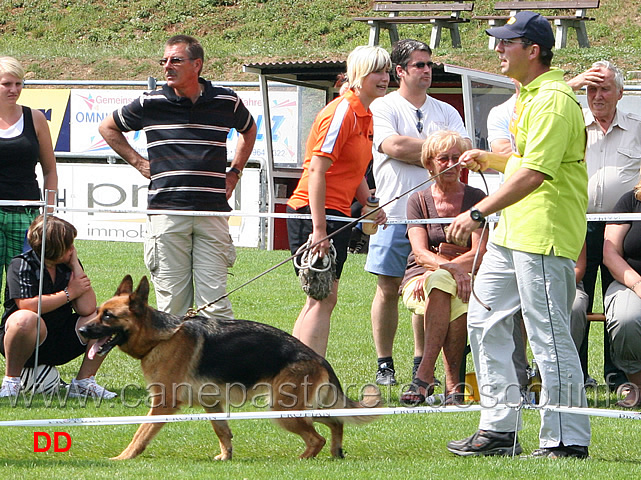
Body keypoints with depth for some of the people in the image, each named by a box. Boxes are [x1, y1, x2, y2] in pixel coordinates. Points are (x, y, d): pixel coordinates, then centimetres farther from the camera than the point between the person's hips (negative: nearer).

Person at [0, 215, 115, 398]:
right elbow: (26, 305, -27)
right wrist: (69, 293, -15)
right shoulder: (21, 265, -11)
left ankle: (84, 382, 2)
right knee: (26, 319, -39)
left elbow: (87, 309, -8)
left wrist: (76, 266, -9)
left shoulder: (69, 265, 4)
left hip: (60, 344, 6)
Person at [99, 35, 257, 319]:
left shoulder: (227, 102, 6)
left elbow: (249, 130, 29)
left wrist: (235, 172, 19)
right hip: (167, 211, 0)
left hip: (213, 211, 0)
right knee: (171, 302, 0)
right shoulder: (150, 104, 4)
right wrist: (138, 162, 13)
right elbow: (108, 128, 21)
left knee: (214, 302, -5)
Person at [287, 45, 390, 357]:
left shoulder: (365, 116, 16)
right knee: (324, 298, -13)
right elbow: (316, 170, -19)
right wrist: (319, 229, -23)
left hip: (337, 214, 10)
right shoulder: (342, 112, -14)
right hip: (315, 212, -10)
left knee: (321, 299, 11)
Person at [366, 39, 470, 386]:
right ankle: (384, 364, 6)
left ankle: (421, 363, 11)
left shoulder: (445, 112, 15)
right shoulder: (383, 108, 3)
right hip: (394, 211, -3)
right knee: (388, 288, -2)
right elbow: (393, 146, -15)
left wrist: (415, 150, -11)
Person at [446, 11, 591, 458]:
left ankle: (567, 442, -3)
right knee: (485, 320, 14)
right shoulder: (529, 95, 16)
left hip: (544, 235, -11)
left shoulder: (554, 99, -17)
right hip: (513, 230, 11)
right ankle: (500, 430, 20)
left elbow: (536, 172, -25)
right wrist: (490, 159, 13)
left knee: (550, 337, -8)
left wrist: (478, 213, -26)